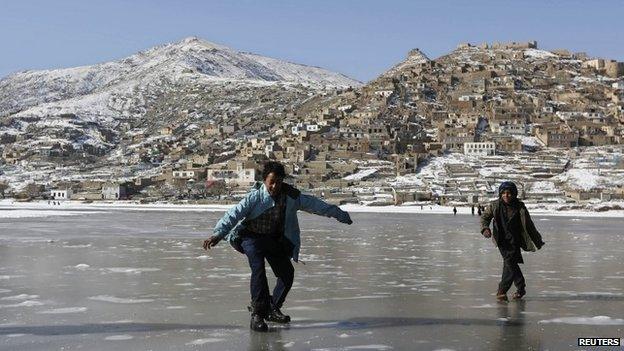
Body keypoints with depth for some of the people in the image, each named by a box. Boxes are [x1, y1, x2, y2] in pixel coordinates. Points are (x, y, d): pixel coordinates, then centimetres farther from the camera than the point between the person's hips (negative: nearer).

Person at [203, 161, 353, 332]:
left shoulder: (291, 196, -10)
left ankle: (272, 308, 22)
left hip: (276, 239, 5)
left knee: (287, 273, 0)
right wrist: (218, 234, -42)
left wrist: (339, 214, 6)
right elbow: (235, 213, -29)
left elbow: (314, 204, 0)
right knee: (258, 268, -26)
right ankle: (257, 313, -18)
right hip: (252, 236, -5)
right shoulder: (255, 196, -22)